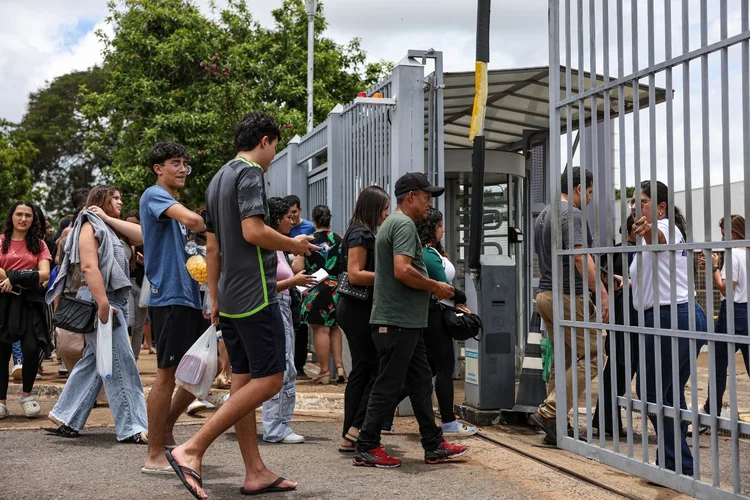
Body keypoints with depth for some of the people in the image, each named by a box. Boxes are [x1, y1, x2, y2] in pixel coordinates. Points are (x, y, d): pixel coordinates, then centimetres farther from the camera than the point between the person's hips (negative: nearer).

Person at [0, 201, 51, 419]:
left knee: (32, 348, -11)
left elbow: (44, 274, -2)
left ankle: (27, 394, 11)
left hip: (30, 301, 1)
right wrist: (25, 279, -10)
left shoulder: (39, 245, 11)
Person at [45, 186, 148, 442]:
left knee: (92, 362, 11)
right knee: (120, 365, -8)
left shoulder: (110, 229, 21)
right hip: (100, 300, -9)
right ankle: (131, 428, -6)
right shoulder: (90, 226, -6)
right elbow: (89, 267, -19)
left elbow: (141, 235, 6)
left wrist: (109, 219, 2)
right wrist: (103, 304, -27)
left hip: (114, 301, 9)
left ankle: (66, 420, 18)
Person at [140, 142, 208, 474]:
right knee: (168, 373, -7)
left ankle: (165, 431, 26)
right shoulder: (154, 195, -6)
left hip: (189, 297, 9)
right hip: (169, 296, -9)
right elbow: (191, 219, -26)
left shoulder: (174, 206, 22)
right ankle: (155, 456, 0)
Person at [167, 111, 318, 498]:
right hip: (255, 295, -10)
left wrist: (214, 300, 21)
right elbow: (253, 231, -22)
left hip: (229, 297, 10)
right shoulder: (250, 173, -9)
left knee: (244, 379, 9)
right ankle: (191, 450, -13)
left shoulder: (218, 180, 19)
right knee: (269, 380, -8)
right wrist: (294, 245, -6)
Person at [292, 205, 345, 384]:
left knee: (321, 329, 0)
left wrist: (294, 260, 12)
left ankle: (325, 371, 3)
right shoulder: (340, 240, 2)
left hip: (316, 290, -4)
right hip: (337, 289, 4)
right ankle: (339, 367, 9)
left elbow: (297, 268, -10)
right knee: (334, 327, 17)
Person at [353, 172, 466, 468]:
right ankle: (366, 449, 3)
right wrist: (435, 287, -12)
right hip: (398, 321, -11)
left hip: (406, 322, 11)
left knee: (421, 382, 13)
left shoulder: (391, 223, 20)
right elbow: (403, 270, -26)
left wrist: (432, 288, 15)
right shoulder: (404, 224, -13)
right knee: (389, 386, -4)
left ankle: (434, 446, 19)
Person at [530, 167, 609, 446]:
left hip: (545, 294, 10)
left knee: (563, 361, 13)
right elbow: (581, 257, -23)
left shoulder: (543, 215, 19)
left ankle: (556, 426, 13)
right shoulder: (572, 214, -11)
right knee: (590, 357, -6)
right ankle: (548, 413, -13)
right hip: (568, 296, -10)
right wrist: (602, 293, -26)